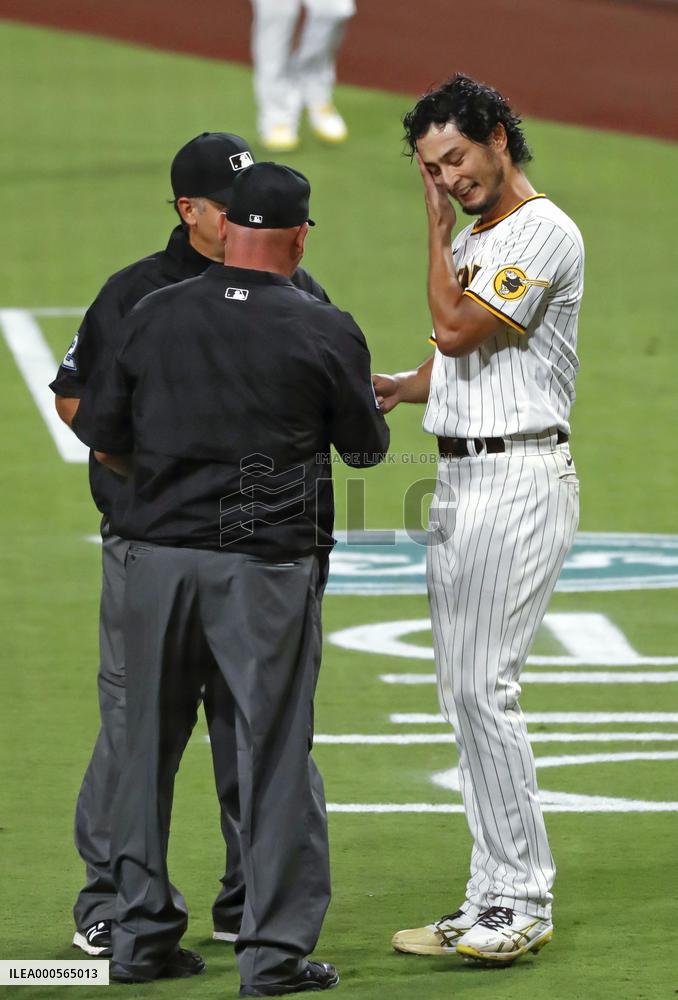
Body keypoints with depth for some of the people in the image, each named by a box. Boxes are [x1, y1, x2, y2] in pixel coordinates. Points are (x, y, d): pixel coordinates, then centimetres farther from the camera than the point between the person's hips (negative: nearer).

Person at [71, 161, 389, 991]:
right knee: (275, 750, 2)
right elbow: (367, 448, 6)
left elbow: (100, 434, 6)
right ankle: (274, 951, 3)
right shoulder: (325, 331, -5)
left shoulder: (154, 317, 2)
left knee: (149, 742, 13)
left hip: (158, 555, 3)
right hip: (268, 567, -3)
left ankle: (140, 935, 17)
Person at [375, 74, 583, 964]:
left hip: (519, 480, -9)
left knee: (483, 683, -14)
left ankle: (524, 900, -10)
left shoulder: (544, 232, -11)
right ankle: (494, 898, 12)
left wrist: (438, 231, -8)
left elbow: (458, 330, -19)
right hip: (459, 480, 9)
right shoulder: (471, 243, 18)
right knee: (463, 691, 8)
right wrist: (401, 386, 1)